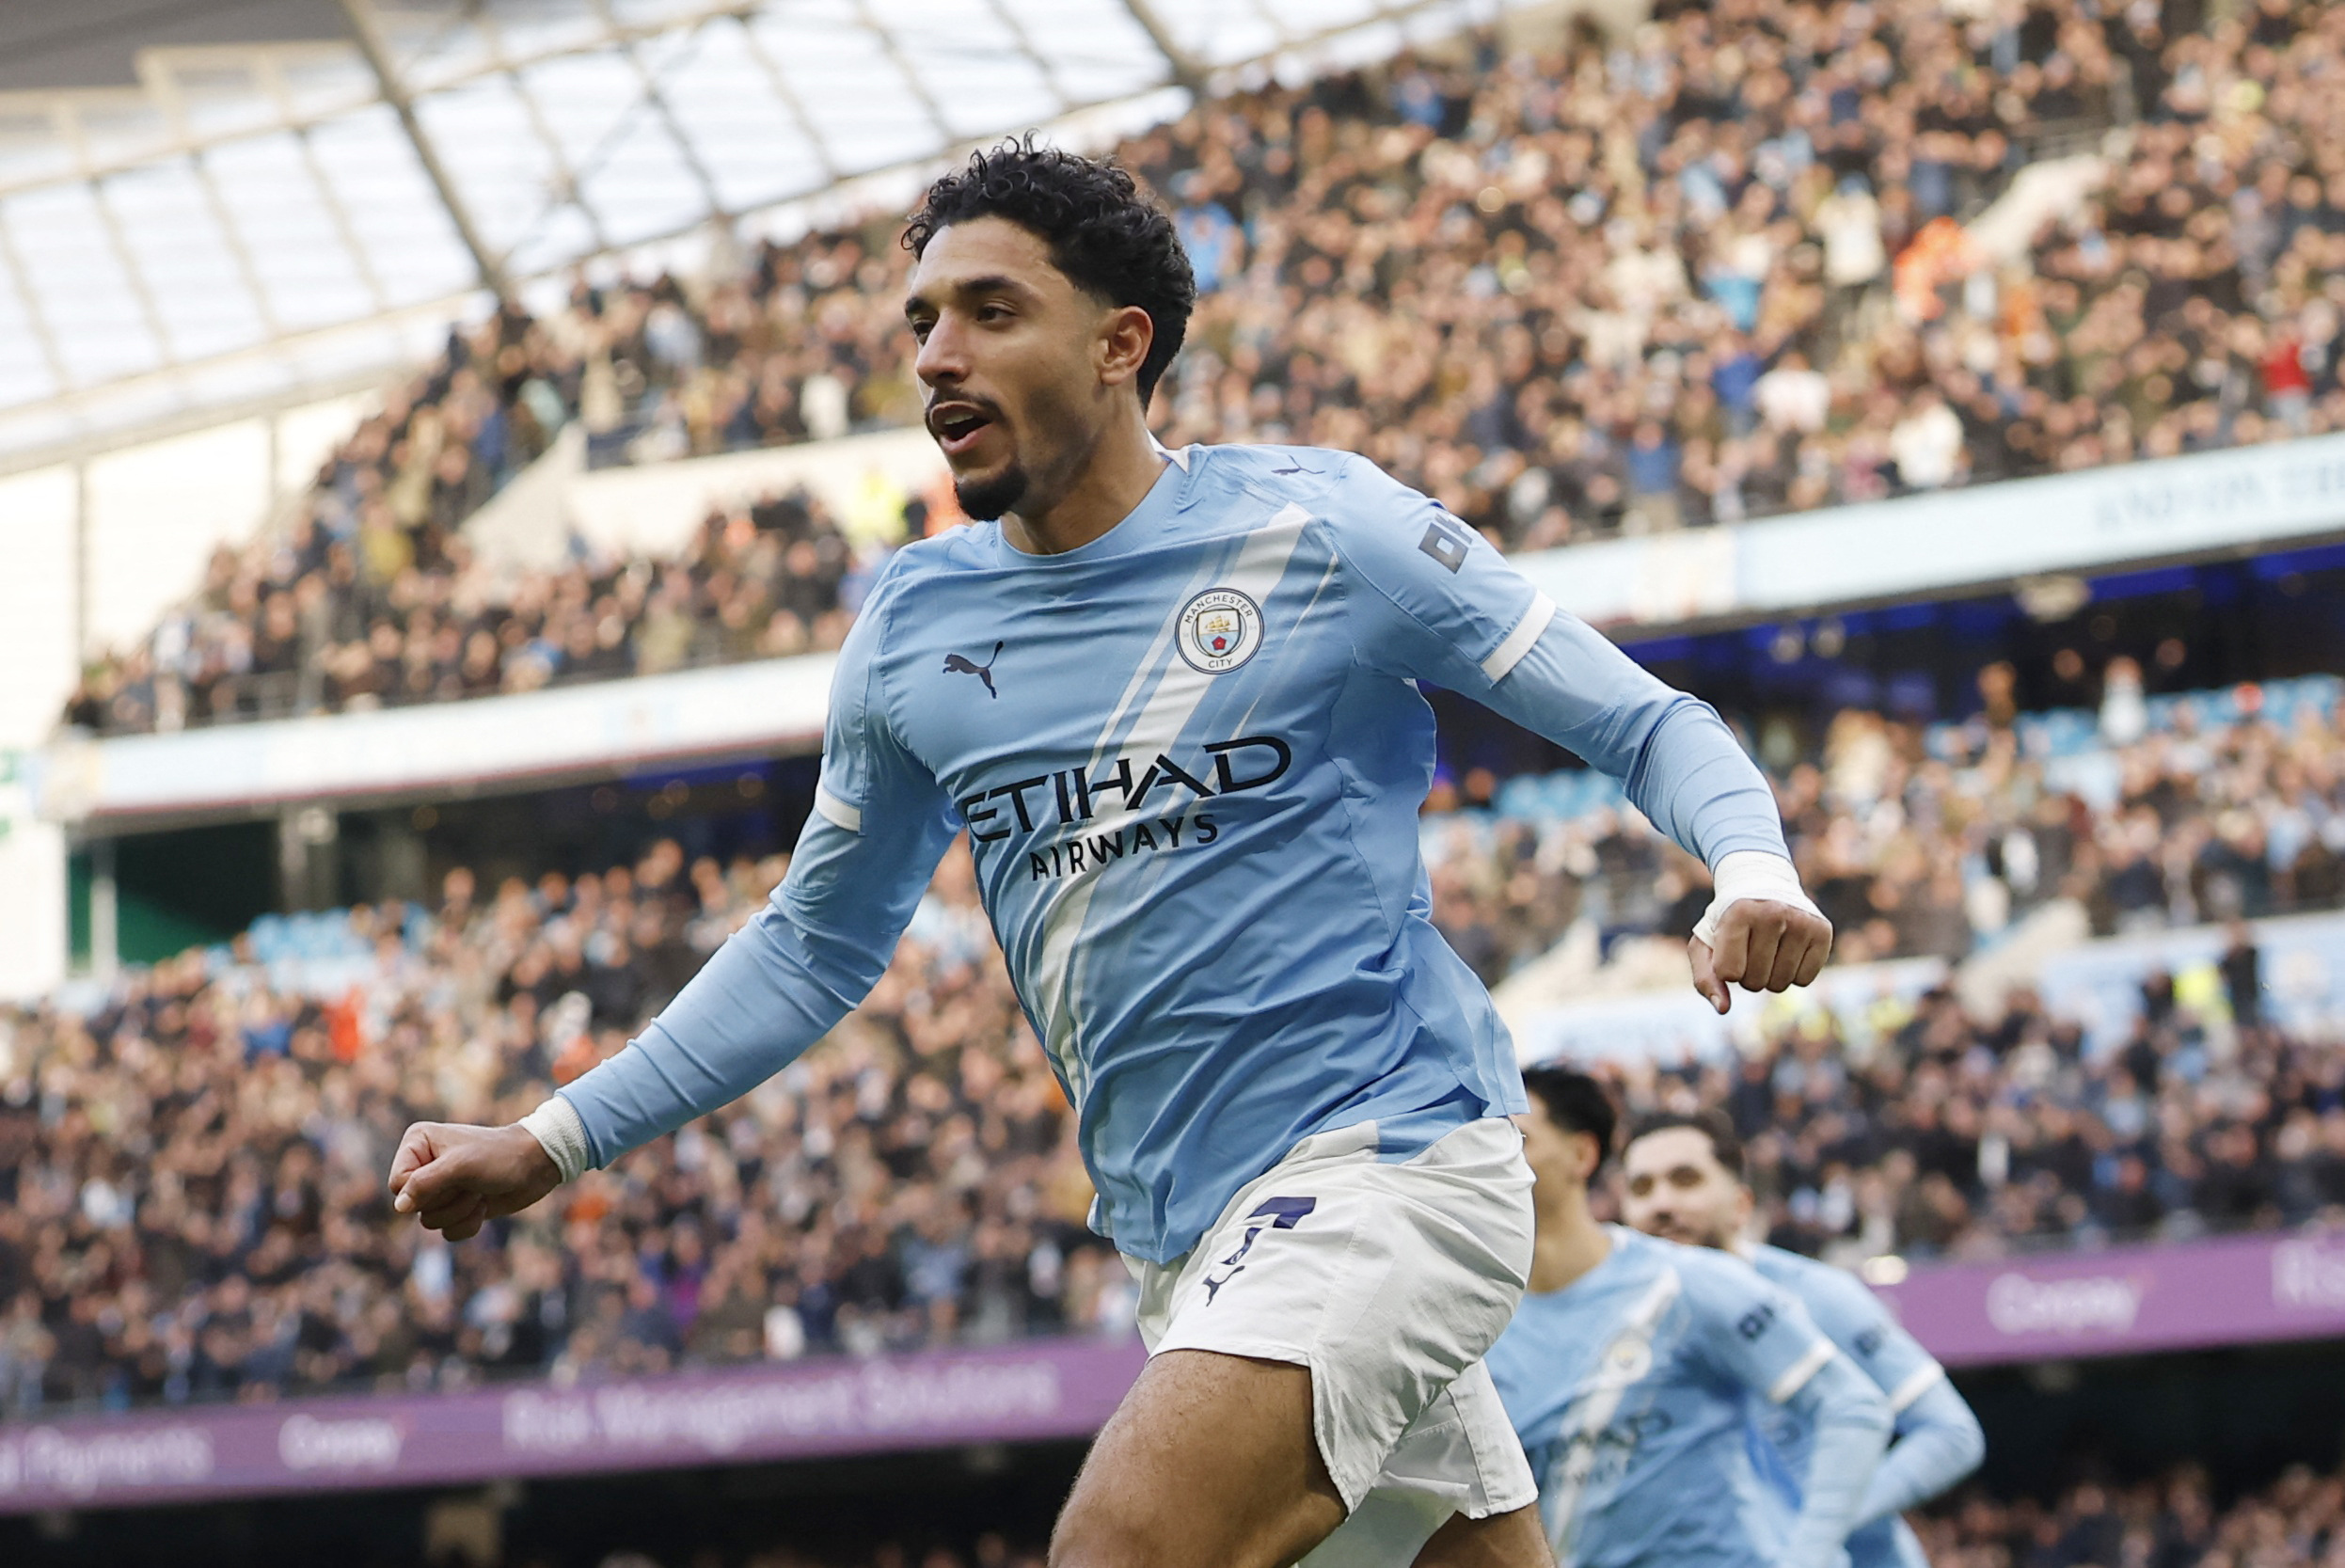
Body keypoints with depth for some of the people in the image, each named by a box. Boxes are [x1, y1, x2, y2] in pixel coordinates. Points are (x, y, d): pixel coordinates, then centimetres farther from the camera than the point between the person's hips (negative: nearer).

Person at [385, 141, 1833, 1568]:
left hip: (1384, 1159, -6)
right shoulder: (911, 629, 9)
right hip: (1185, 1241, 6)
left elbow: (1644, 724, -1)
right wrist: (554, 1144, 15)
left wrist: (1754, 870, -23)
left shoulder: (1318, 526, -6)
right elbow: (815, 947, 21)